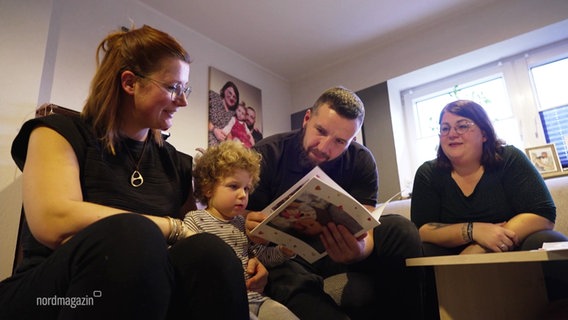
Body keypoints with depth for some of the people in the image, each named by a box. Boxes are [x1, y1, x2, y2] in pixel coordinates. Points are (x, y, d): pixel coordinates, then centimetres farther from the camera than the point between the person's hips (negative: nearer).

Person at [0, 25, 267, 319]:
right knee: (130, 236, -35)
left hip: (143, 294, 3)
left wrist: (241, 266, -8)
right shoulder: (61, 133, -1)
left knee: (211, 252, -29)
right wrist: (173, 228, -16)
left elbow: (200, 239, 14)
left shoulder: (176, 162, 12)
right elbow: (55, 223, -19)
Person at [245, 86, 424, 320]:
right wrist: (250, 228, -39)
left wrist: (358, 250, -41)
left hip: (337, 249, 4)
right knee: (290, 280, -39)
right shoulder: (264, 156, -15)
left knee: (399, 229, -17)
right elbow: (245, 223, -14)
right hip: (285, 258, -3)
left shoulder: (360, 161, -8)